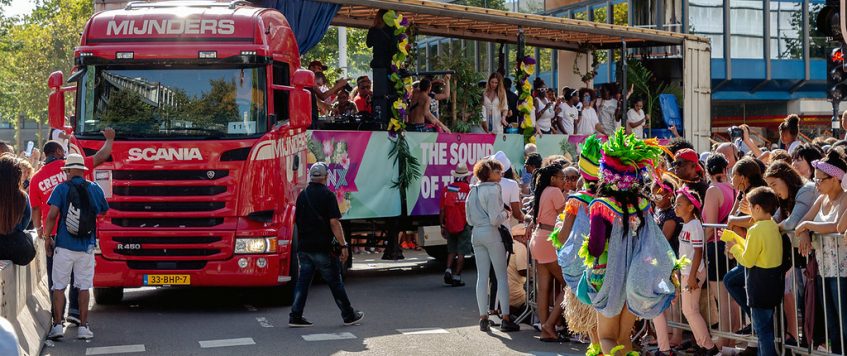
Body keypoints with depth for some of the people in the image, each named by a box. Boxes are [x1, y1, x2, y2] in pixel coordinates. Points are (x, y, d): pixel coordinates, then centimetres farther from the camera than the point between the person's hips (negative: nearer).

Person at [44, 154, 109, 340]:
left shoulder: (62, 188, -4)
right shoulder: (95, 189, 4)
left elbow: (52, 215, -12)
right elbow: (103, 211, 16)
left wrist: (48, 237, -1)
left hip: (64, 245, -2)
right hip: (87, 247, 2)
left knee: (59, 286, 5)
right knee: (84, 287, 8)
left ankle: (57, 325, 1)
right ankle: (83, 327, 7)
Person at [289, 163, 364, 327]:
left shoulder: (302, 195, 10)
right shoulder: (328, 195, -9)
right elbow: (334, 222, -15)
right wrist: (343, 245, -13)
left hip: (304, 247, 5)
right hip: (323, 248, -5)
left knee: (302, 282, 7)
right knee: (335, 282, 3)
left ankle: (295, 316, 1)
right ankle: (349, 316, 13)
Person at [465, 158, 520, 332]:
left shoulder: (473, 191, 12)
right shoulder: (493, 190, -12)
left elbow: (470, 219, 16)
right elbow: (495, 219, -17)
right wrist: (505, 214, 1)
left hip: (476, 233, 7)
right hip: (492, 233, -7)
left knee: (482, 276, 8)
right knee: (502, 276, -1)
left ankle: (483, 318, 7)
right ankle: (506, 319, -2)